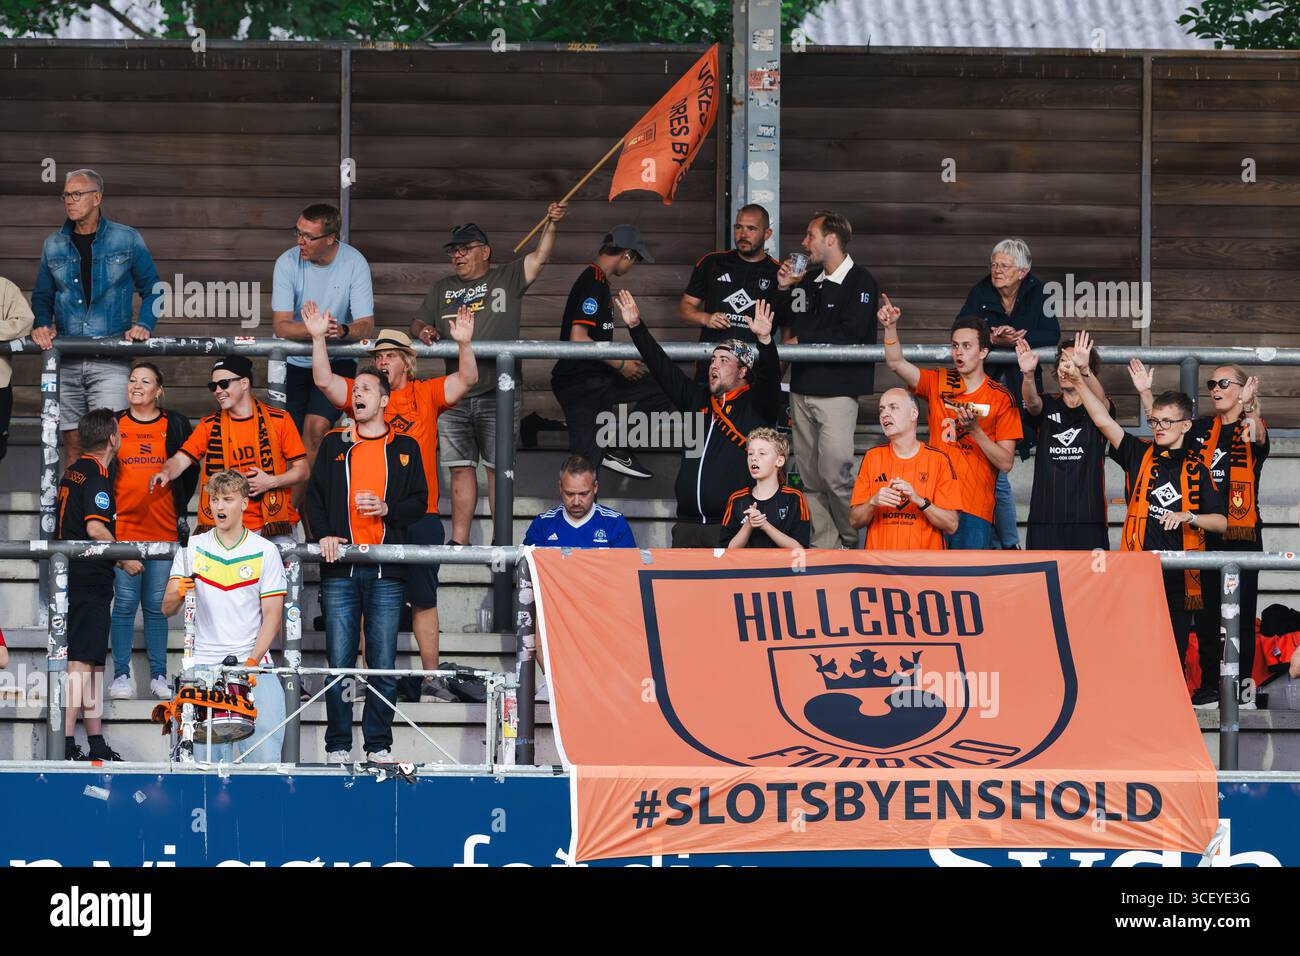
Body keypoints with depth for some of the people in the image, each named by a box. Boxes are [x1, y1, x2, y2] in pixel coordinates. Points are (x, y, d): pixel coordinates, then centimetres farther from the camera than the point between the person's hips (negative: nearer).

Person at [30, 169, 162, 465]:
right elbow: (42, 295, 18)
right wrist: (42, 326, -1)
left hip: (110, 362, -3)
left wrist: (144, 325, -6)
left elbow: (151, 290, 10)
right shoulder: (54, 245, 11)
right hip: (65, 360, 3)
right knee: (72, 441, 4)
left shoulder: (127, 240, 3)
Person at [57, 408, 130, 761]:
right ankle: (66, 743, -16)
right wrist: (125, 559, -10)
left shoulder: (72, 473, 15)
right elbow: (95, 528, -22)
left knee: (93, 662, 14)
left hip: (69, 574, 9)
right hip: (90, 581, -9)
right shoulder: (96, 475, -13)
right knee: (81, 662, -11)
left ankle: (96, 743, 19)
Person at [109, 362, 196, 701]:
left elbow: (189, 471, 11)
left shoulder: (175, 425, 5)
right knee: (125, 602, -3)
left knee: (156, 605, 3)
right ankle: (121, 675, 2)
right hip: (123, 527, 0)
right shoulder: (114, 425, 7)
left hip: (163, 529, 0)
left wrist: (180, 509, 5)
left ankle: (158, 675, 9)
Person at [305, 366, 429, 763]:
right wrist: (324, 533, -5)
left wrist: (386, 508, -9)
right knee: (339, 661, -2)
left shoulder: (405, 448, 12)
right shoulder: (334, 444, 13)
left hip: (387, 571, 0)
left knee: (383, 665, -1)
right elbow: (315, 496, 11)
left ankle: (379, 745, 7)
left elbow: (419, 503, 9)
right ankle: (337, 747, 3)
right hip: (340, 569, 0)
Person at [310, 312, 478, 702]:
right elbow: (324, 381, -1)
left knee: (424, 600, 4)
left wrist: (464, 345, -19)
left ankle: (430, 679, 8)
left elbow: (466, 380, -2)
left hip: (419, 514, 0)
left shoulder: (426, 394, 8)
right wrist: (318, 338, -11)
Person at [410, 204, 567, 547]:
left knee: (498, 467, -4)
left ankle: (502, 541, -1)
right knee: (460, 467, 5)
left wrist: (551, 224, -19)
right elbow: (417, 324, 20)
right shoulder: (442, 289, 20)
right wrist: (422, 332, -4)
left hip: (497, 393, -4)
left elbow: (539, 257, -3)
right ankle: (459, 540, 9)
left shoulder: (507, 279, 8)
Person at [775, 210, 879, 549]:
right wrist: (784, 290, 6)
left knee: (834, 473, -12)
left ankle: (854, 543, 3)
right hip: (803, 388, 7)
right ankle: (825, 548, 9)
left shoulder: (860, 283, -5)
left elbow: (848, 336, -15)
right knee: (810, 477, 5)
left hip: (837, 390, -7)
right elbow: (785, 324, 20)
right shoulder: (809, 283, 19)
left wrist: (802, 341, -7)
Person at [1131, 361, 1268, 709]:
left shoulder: (1251, 428, -2)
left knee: (1242, 613, -1)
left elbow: (1257, 437, -23)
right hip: (1205, 534, 4)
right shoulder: (1202, 429, 11)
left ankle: (1243, 684, 5)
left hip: (1241, 536, -4)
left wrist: (1249, 406, -42)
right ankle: (1210, 685, 12)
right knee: (1206, 613, 6)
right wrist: (1145, 392, -4)